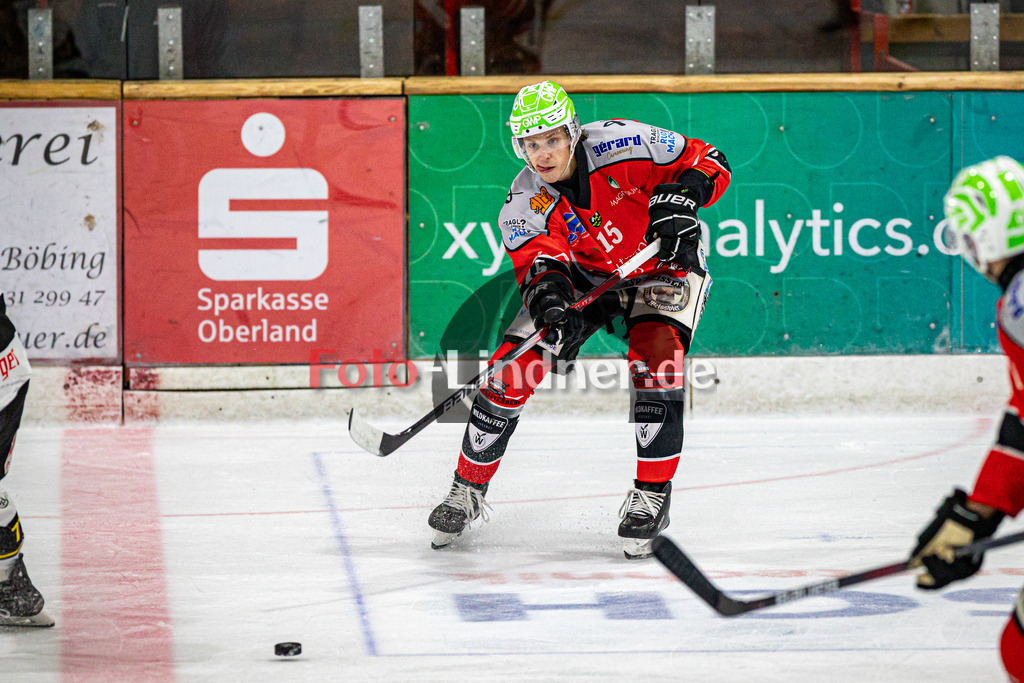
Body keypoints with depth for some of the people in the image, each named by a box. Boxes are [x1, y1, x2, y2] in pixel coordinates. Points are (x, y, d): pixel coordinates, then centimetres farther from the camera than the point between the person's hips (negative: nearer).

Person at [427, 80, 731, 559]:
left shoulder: (621, 145, -26)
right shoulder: (524, 204, -18)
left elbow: (708, 162, -18)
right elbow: (536, 258, -30)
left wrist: (681, 194, -38)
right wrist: (546, 288, -53)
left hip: (662, 265, -3)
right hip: (583, 276, 3)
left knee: (654, 354, -30)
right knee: (514, 365, -8)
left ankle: (653, 492, -17)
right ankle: (468, 489, 9)